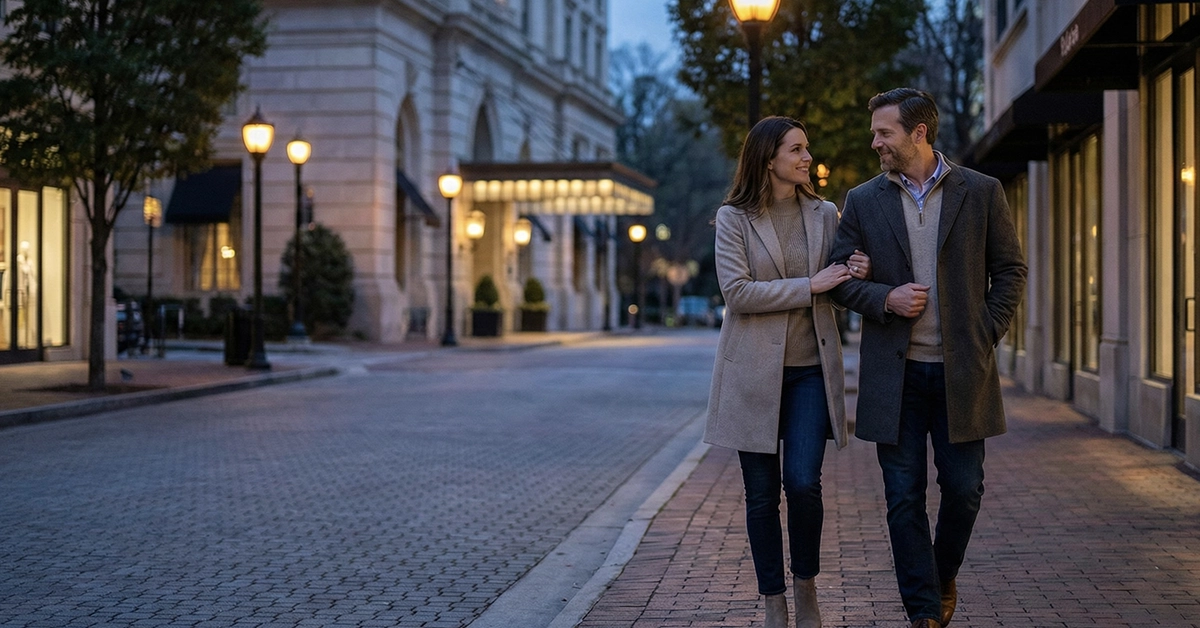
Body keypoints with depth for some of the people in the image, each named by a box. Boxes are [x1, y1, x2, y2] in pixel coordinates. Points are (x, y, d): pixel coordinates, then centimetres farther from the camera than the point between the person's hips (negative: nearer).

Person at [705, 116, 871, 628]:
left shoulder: (824, 214, 8)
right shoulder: (733, 218, -2)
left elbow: (838, 292, 18)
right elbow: (736, 293, -14)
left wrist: (859, 276, -5)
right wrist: (810, 285, -15)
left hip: (810, 370, 2)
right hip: (754, 371, -2)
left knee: (803, 484, -9)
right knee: (762, 495, 4)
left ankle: (806, 587, 14)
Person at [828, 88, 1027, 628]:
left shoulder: (981, 193, 2)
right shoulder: (863, 201, 5)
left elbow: (1010, 271, 6)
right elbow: (839, 278, 7)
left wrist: (985, 336, -4)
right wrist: (883, 298, -12)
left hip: (961, 370, 0)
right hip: (895, 374, 1)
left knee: (964, 488, 6)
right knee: (904, 498, 2)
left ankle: (943, 579, 33)